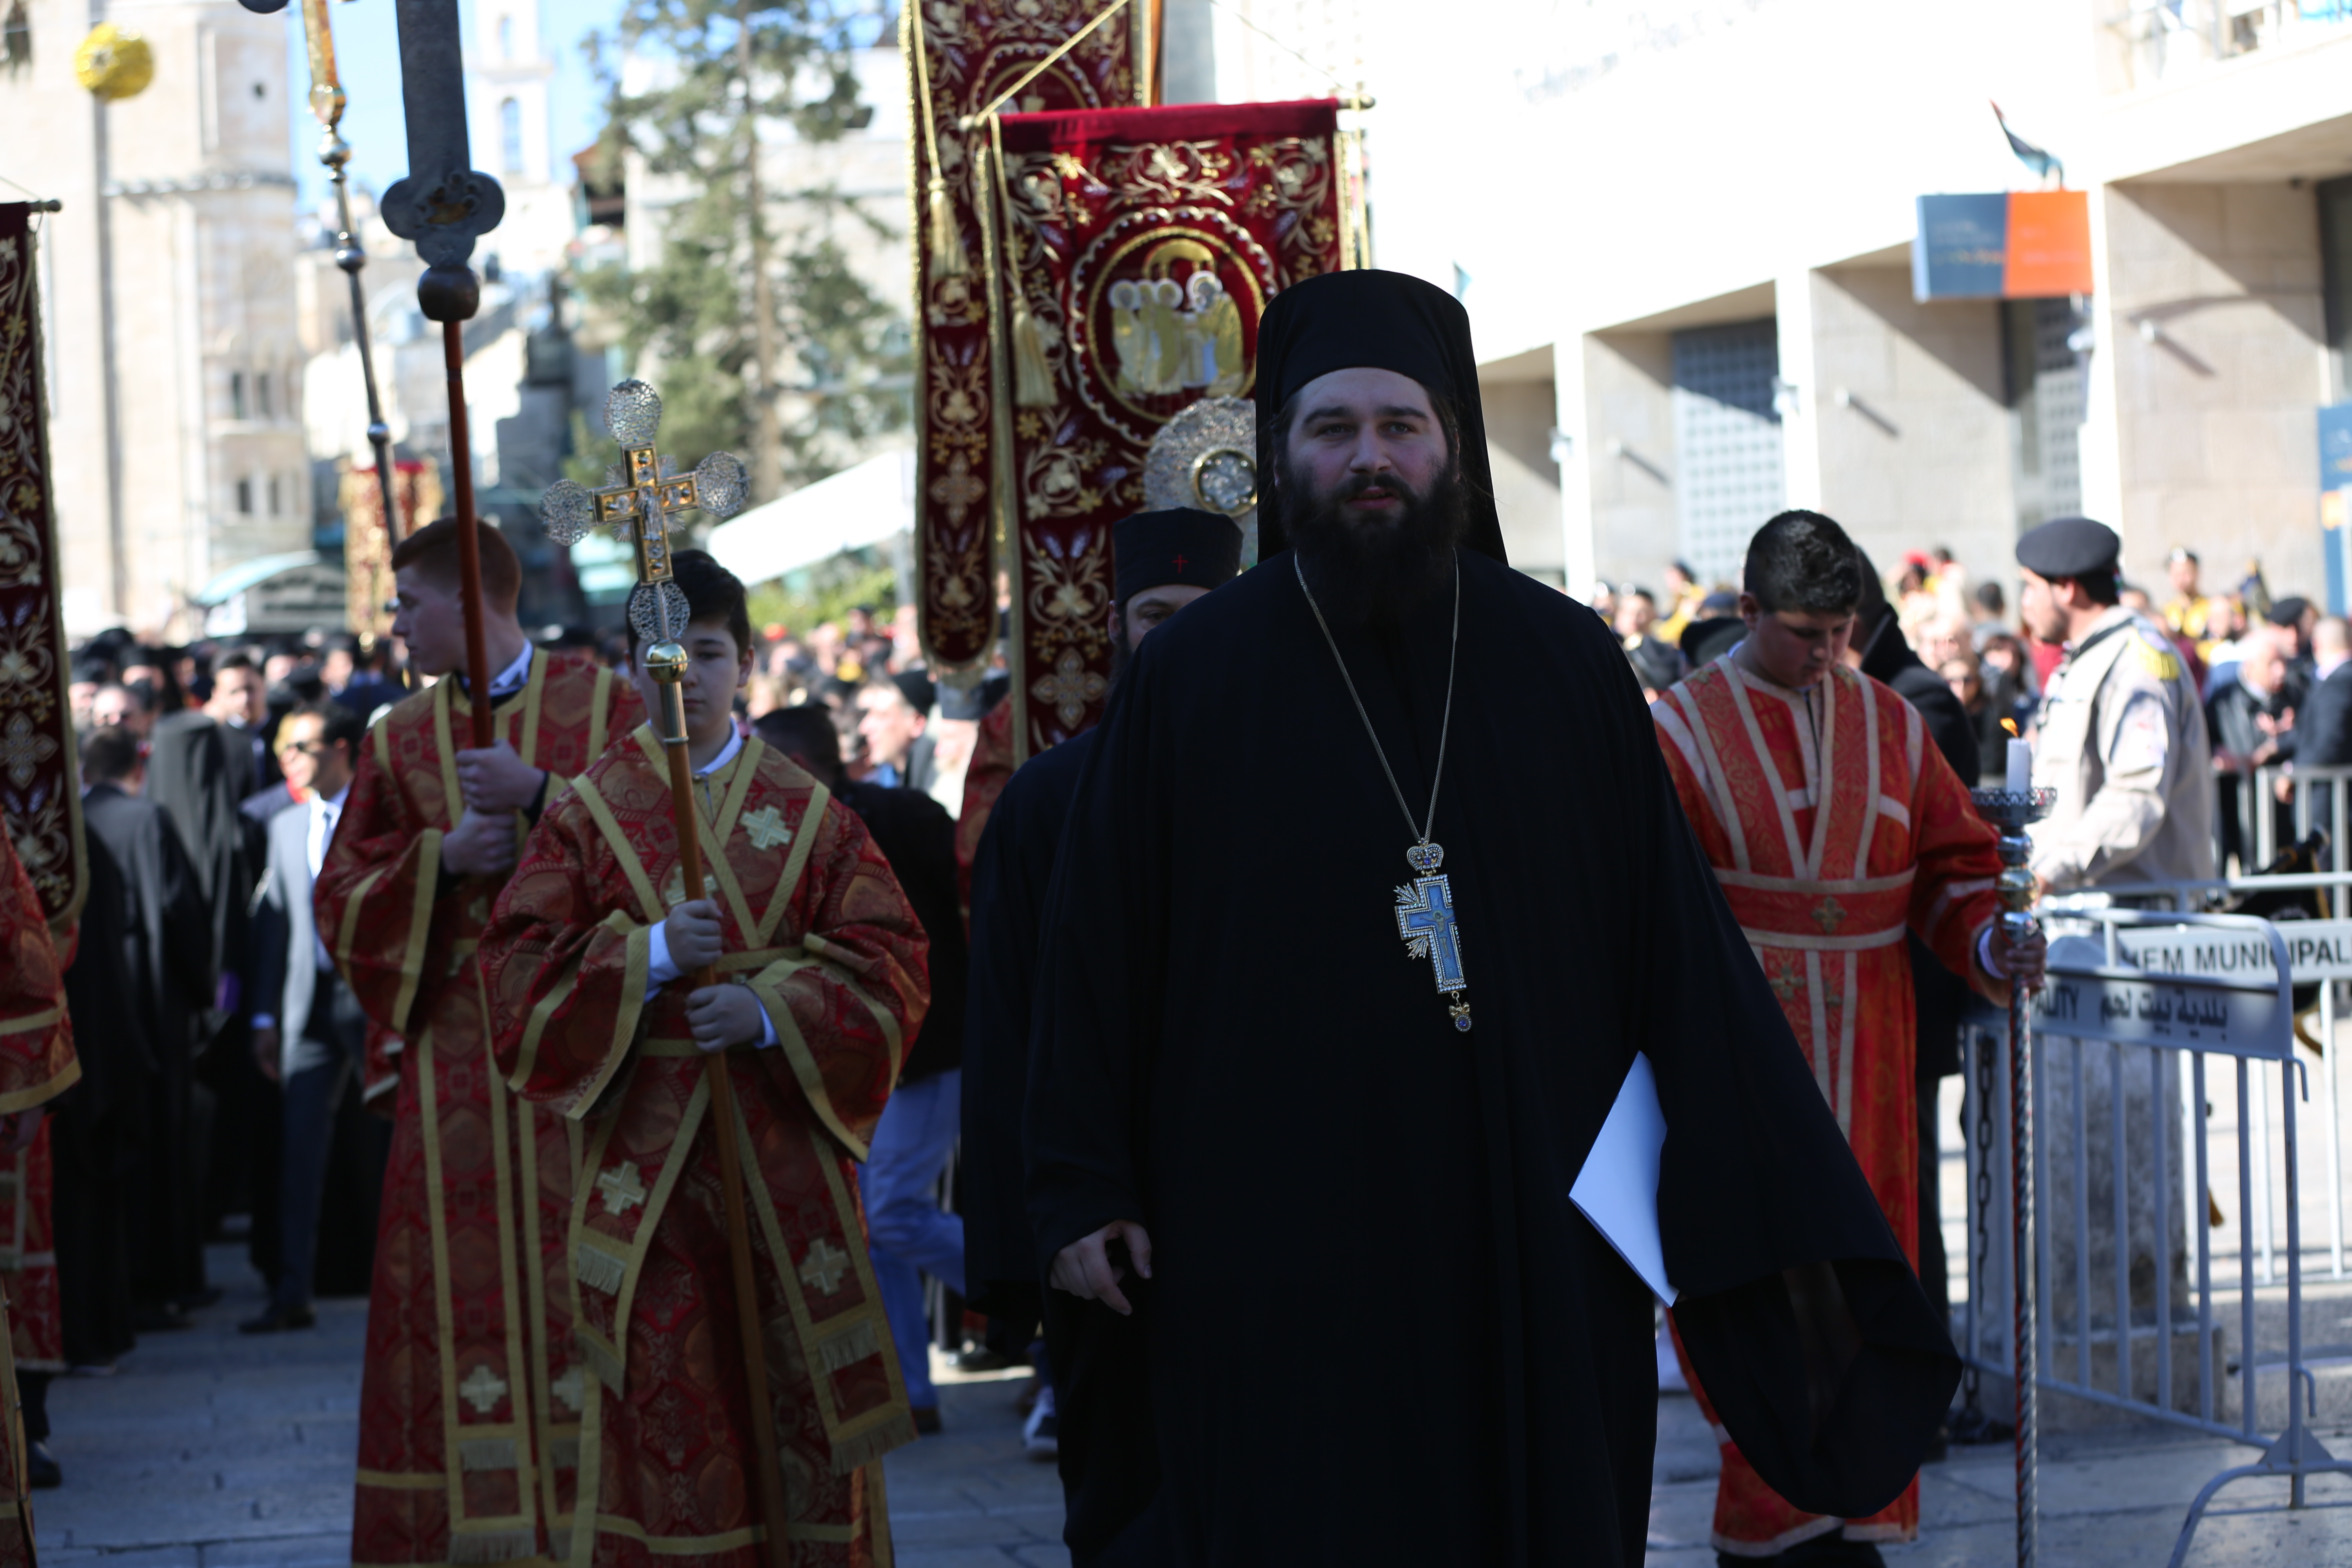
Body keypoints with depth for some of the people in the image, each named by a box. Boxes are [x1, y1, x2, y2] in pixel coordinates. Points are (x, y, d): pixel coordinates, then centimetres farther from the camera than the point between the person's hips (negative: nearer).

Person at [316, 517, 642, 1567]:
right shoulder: (402, 739, 13)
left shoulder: (603, 704, 3)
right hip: (458, 1059, 3)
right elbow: (343, 898, 10)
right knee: (464, 1280, -2)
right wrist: (444, 857, -7)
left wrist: (540, 794, -15)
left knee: (585, 1274, -4)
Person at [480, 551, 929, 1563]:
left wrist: (771, 1007, -14)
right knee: (661, 1405, 0)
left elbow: (890, 962, 1)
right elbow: (519, 965, 0)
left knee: (798, 1398, 2)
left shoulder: (811, 812, 6)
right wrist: (649, 955, -14)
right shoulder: (587, 812, 6)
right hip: (642, 1148, 0)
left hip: (785, 1134, 1)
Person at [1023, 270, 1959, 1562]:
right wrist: (1084, 1190, -3)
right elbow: (1099, 943, 2)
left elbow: (1678, 936, 3)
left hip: (1531, 1248, 2)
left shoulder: (1566, 664, 3)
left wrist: (1769, 1197, 0)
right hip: (1275, 1249, -1)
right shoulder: (1192, 676, 0)